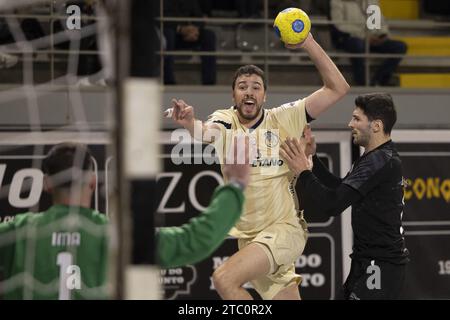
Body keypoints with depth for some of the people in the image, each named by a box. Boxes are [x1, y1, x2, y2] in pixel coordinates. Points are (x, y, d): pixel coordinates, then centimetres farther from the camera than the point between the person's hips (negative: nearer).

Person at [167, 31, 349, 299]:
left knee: (225, 279, -24)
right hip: (249, 237, 4)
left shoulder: (284, 119, -4)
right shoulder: (226, 121, -1)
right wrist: (190, 123, -50)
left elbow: (338, 88, -6)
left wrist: (309, 44, -15)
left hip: (284, 229, -4)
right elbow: (206, 132, -26)